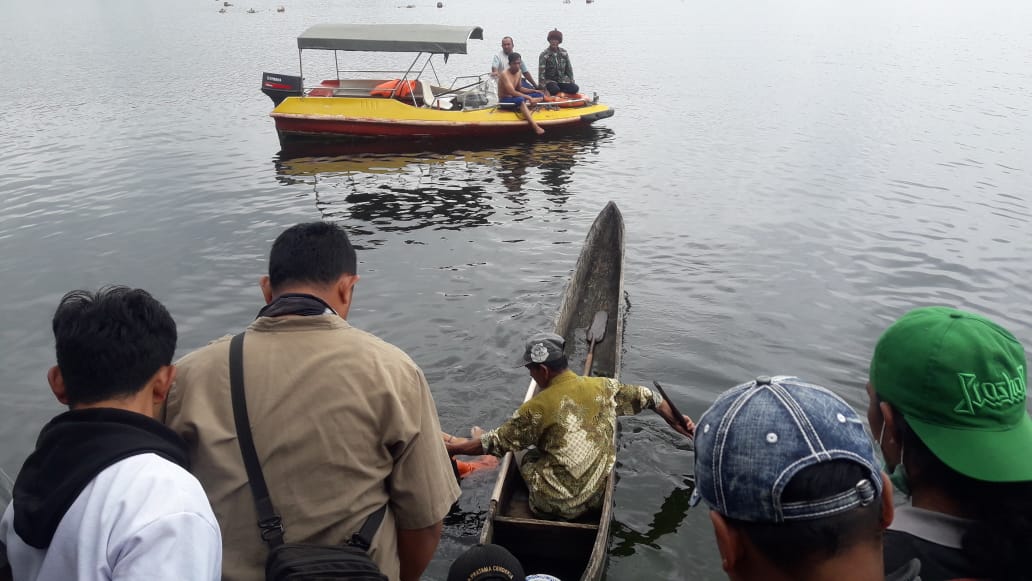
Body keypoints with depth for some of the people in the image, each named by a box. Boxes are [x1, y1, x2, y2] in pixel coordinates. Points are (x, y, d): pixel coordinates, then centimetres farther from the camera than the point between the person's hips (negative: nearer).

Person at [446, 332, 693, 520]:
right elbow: (646, 397, 11)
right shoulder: (603, 387, -2)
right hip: (596, 499, 5)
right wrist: (675, 421, 26)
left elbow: (497, 442, -8)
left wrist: (452, 449, 4)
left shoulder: (538, 407, -15)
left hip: (554, 506, -4)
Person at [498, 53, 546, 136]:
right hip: (505, 100, -9)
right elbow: (512, 92, -29)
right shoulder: (505, 74, -20)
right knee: (520, 100, -43)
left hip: (514, 97, 9)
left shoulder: (518, 72, 6)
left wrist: (533, 91, 3)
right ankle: (535, 126, -53)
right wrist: (529, 97, -30)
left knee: (539, 95, 5)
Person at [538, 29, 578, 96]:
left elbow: (569, 69, 12)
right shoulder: (544, 55, -9)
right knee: (555, 90, -37)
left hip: (562, 80, 5)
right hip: (550, 81, -4)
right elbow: (541, 73, -14)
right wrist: (544, 88, -23)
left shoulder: (564, 53, 5)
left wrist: (572, 81, 4)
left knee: (575, 88, -21)